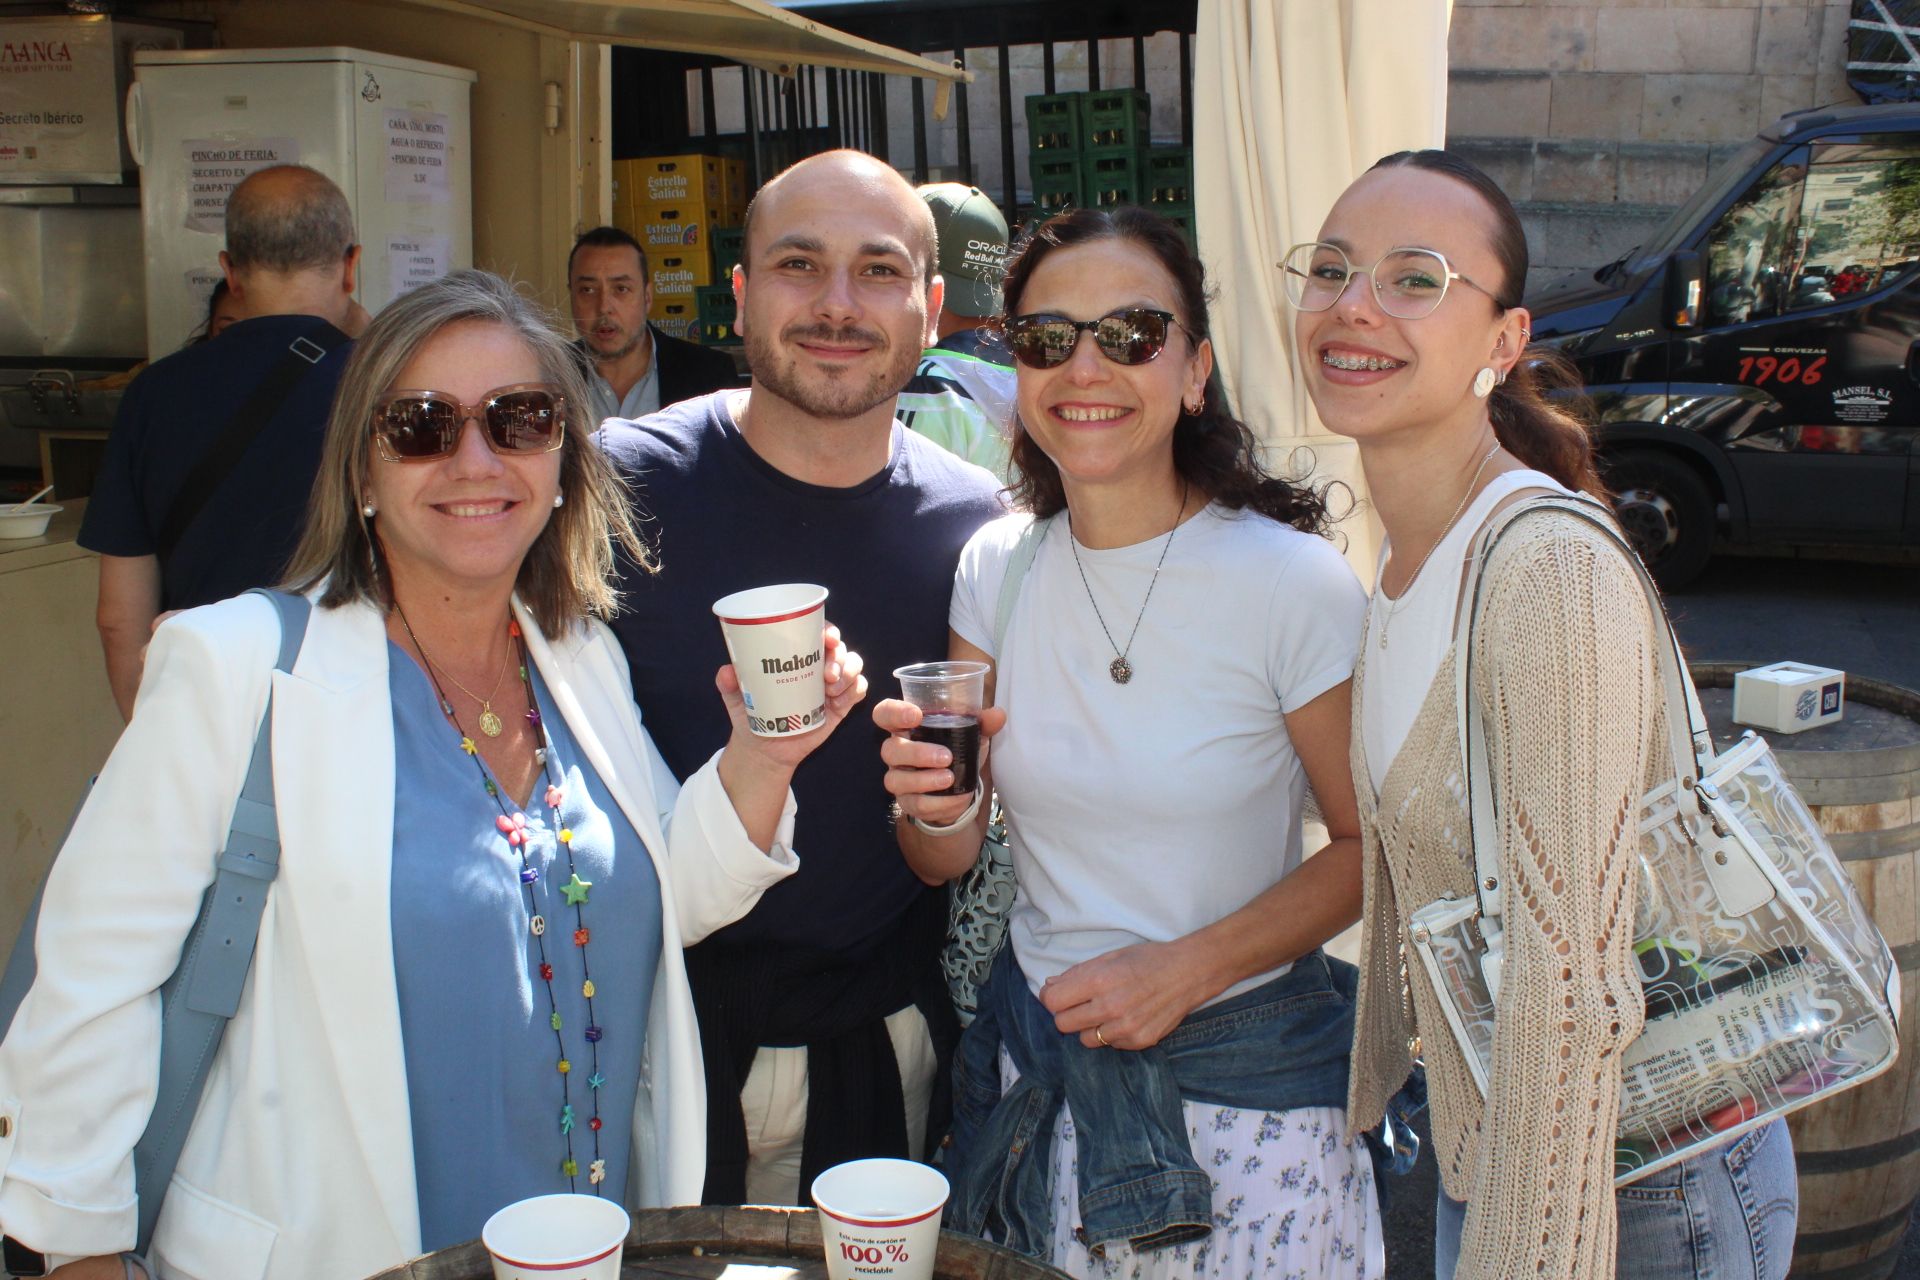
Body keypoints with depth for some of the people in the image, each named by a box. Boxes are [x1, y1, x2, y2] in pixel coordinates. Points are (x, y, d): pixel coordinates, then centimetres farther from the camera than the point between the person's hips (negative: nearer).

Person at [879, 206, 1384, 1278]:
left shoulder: (1294, 581, -16)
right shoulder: (998, 566, -3)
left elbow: (1370, 848, -8)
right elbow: (946, 864, 2)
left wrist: (1188, 969, -18)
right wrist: (939, 807, -20)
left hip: (1246, 1083, -3)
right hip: (1035, 1058, 4)